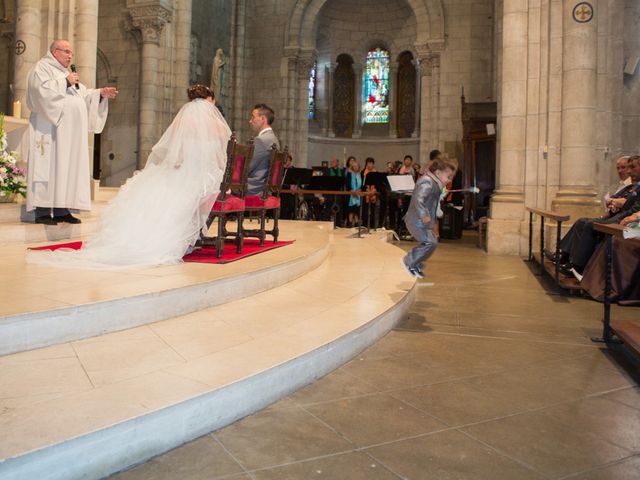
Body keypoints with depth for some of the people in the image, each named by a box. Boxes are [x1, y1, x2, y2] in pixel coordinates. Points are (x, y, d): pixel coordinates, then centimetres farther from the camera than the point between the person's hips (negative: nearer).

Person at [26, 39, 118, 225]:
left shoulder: (67, 74, 28)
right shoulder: (41, 67, 4)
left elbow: (84, 95, 20)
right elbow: (41, 89, -15)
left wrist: (101, 93, 5)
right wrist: (65, 82, -11)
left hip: (70, 131, 8)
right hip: (50, 128, -8)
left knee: (68, 167, 2)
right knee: (49, 165, -12)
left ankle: (62, 210, 2)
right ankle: (42, 211, -13)